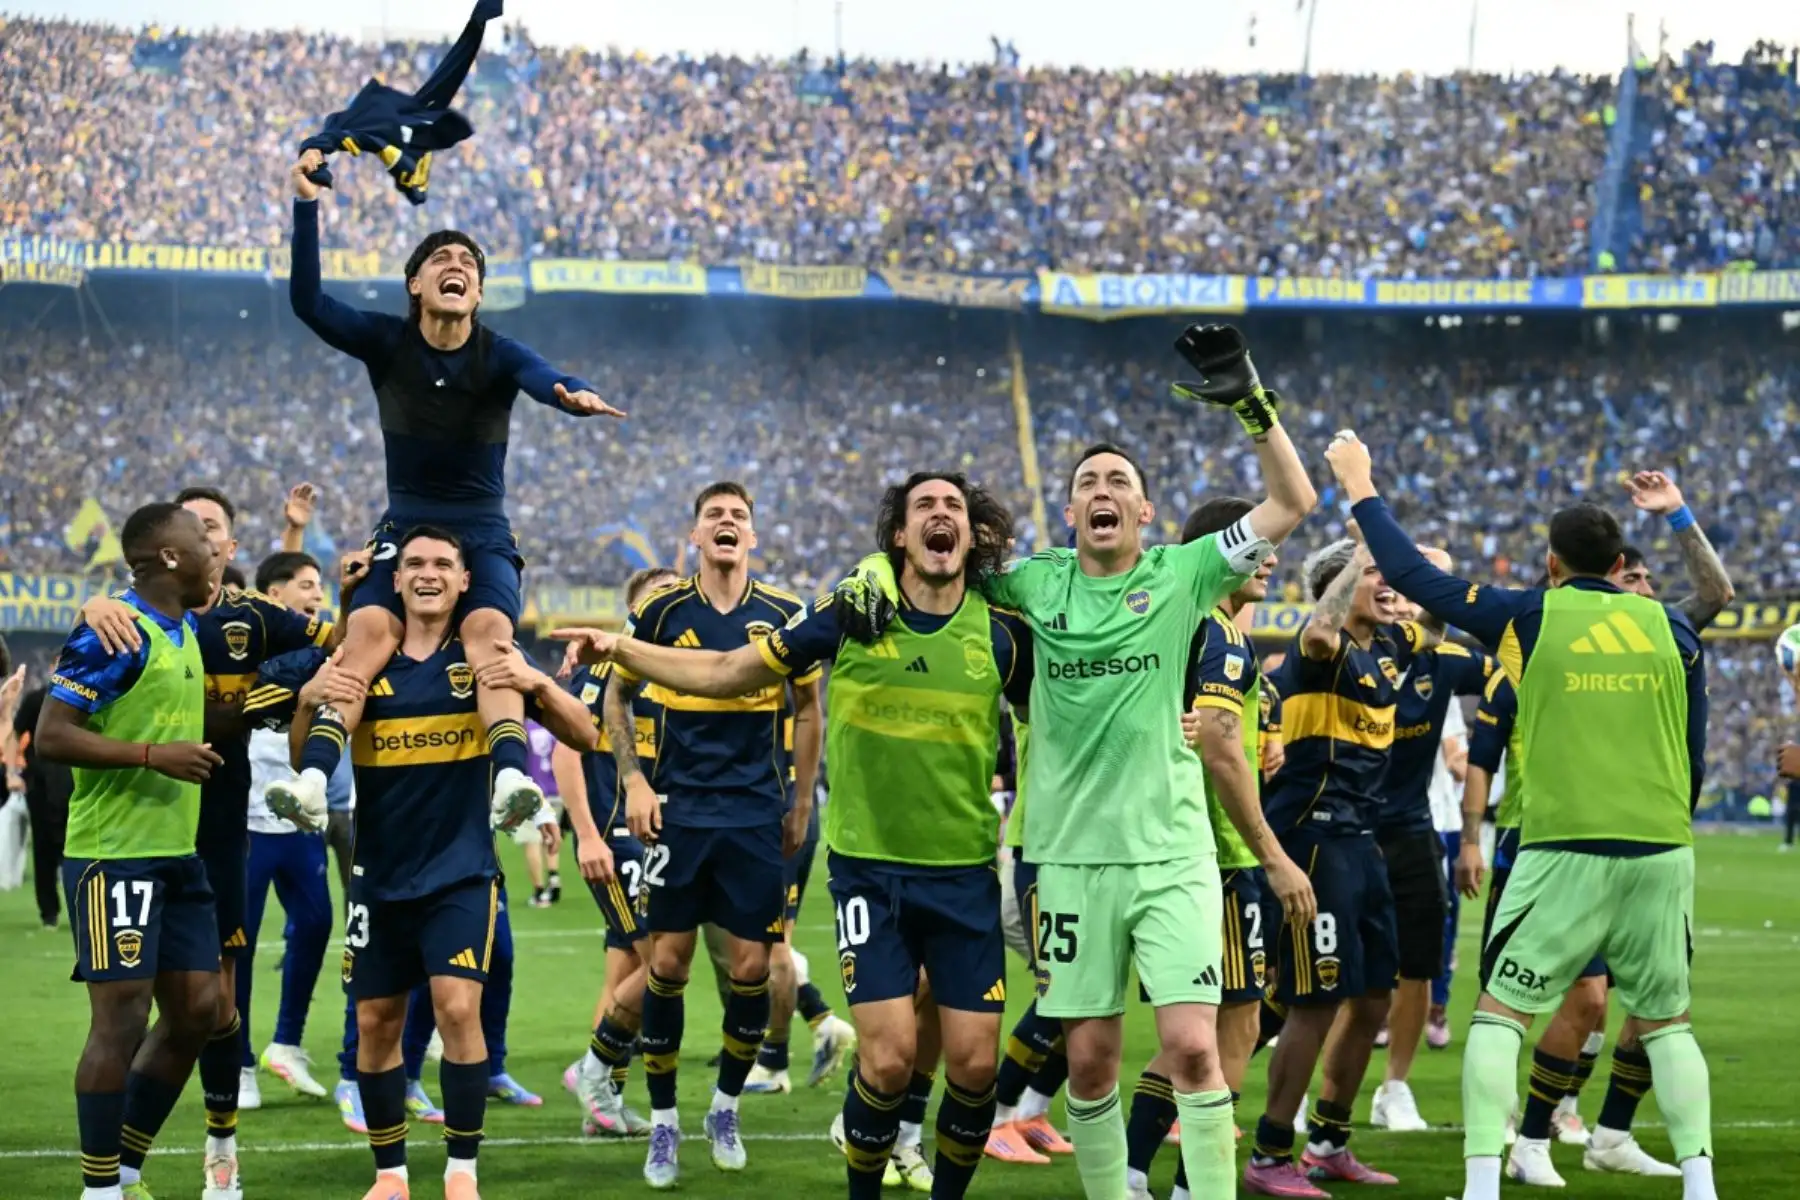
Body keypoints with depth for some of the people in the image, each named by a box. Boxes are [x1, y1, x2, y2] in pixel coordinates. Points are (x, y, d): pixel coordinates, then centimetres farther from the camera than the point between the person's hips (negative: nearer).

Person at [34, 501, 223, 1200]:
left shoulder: (185, 632, 14)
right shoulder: (113, 633, -14)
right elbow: (51, 737, -18)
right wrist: (154, 755, -23)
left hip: (177, 854, 9)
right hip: (114, 854, -9)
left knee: (195, 1008, 9)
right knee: (122, 1018, -6)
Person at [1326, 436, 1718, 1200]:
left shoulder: (1530, 618, 0)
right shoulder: (1672, 628, 8)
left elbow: (1414, 578, 5)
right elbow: (1695, 757, 11)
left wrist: (1361, 489, 17)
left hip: (1564, 853, -3)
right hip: (1661, 853, 3)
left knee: (1499, 1014, 6)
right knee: (1666, 1023, 16)